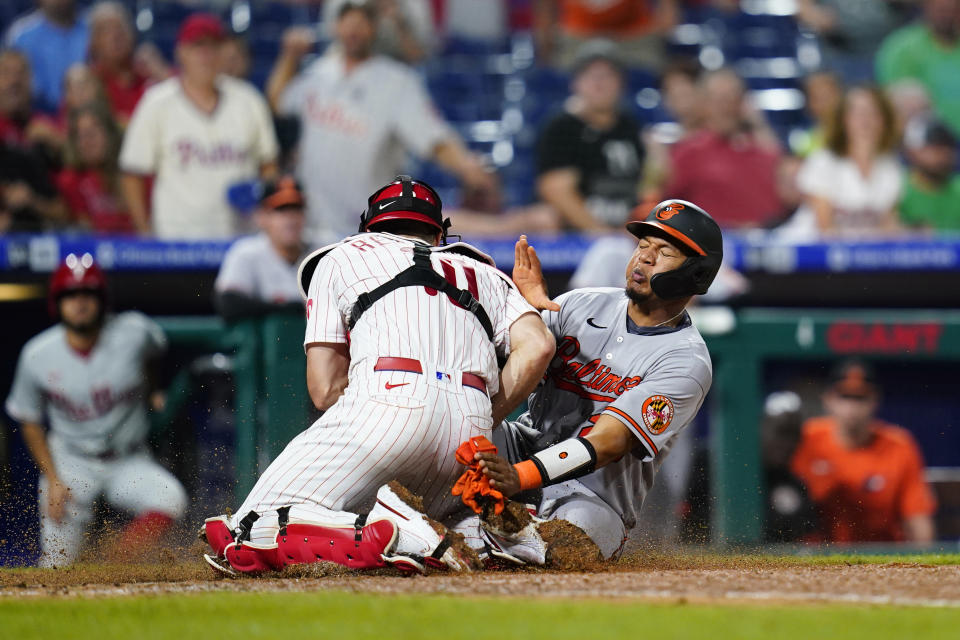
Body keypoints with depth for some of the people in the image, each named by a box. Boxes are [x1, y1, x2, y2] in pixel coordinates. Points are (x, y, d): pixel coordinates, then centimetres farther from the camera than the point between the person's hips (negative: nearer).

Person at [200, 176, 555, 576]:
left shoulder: (340, 257, 26)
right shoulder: (483, 272, 32)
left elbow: (324, 389, 15)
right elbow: (537, 347, 10)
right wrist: (483, 423, 17)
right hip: (469, 430, 4)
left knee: (242, 537, -4)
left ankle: (390, 534, -30)